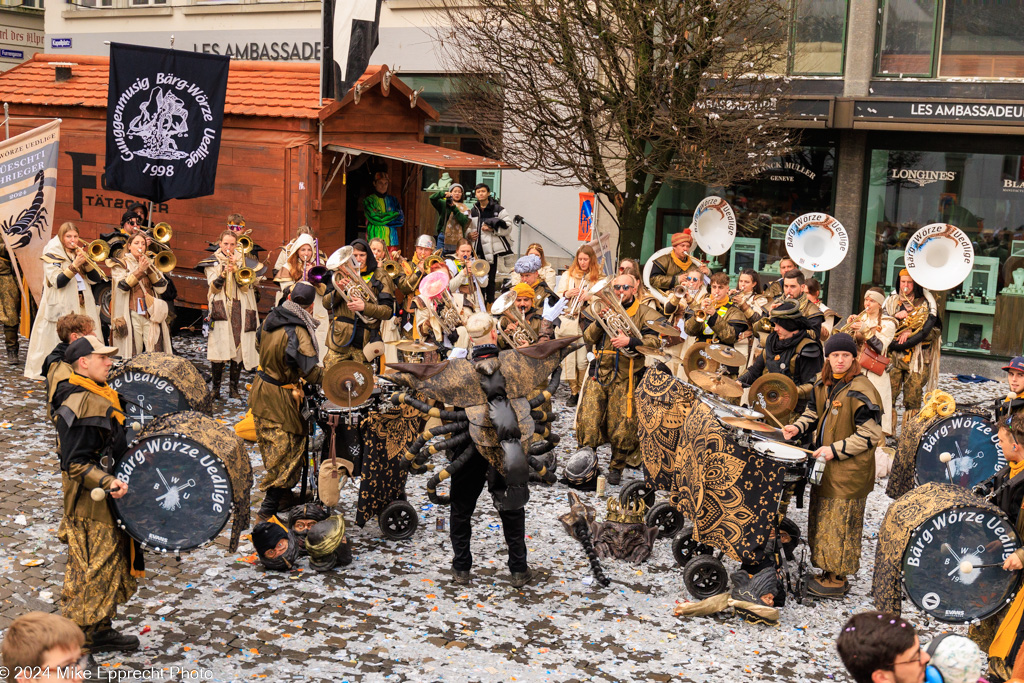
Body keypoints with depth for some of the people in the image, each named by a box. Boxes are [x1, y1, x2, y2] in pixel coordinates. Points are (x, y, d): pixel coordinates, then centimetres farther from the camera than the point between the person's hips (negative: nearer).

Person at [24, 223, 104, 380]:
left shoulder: (79, 254, 16)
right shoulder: (52, 255, 1)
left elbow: (96, 278, 5)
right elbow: (58, 281, -14)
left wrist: (86, 261, -10)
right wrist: (75, 265, -22)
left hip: (83, 306, 5)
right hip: (61, 307, -5)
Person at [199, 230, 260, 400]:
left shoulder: (242, 260, 11)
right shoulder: (212, 262, 8)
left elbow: (245, 286, -1)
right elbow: (214, 288, -4)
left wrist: (236, 269, -14)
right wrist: (223, 273, -20)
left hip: (240, 311, 2)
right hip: (220, 309, -2)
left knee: (239, 347, -2)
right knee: (219, 348, -9)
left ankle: (233, 387, 6)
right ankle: (216, 387, 0)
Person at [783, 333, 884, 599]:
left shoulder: (860, 391, -19)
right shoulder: (823, 385, 7)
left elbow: (870, 435, -19)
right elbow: (813, 413, 23)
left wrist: (835, 450, -21)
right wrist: (799, 427, 2)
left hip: (849, 471, -8)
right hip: (825, 467, 9)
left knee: (840, 524, 0)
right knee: (821, 520, 16)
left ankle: (837, 580, 11)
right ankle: (828, 571, 29)